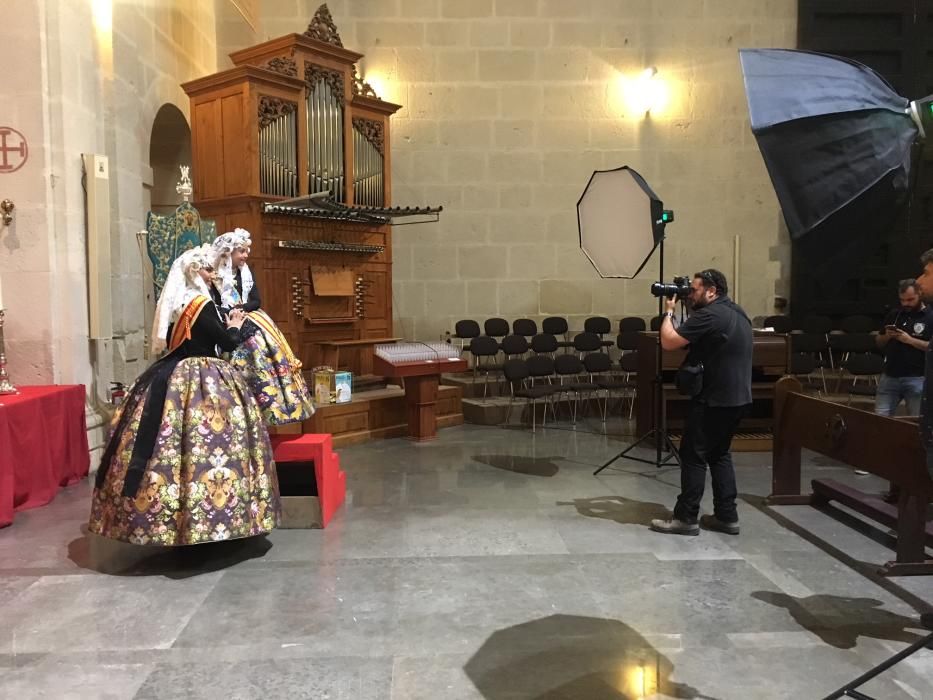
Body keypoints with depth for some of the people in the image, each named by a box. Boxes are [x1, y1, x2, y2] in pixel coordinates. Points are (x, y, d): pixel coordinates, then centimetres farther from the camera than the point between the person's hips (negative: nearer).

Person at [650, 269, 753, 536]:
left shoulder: (709, 314, -17)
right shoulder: (737, 313, 15)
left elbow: (669, 342, -18)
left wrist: (669, 312, -3)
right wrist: (683, 312, 13)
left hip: (714, 398, -10)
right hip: (737, 397, 10)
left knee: (693, 455, -2)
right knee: (720, 455, 16)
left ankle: (686, 518, 2)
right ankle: (727, 516, 17)